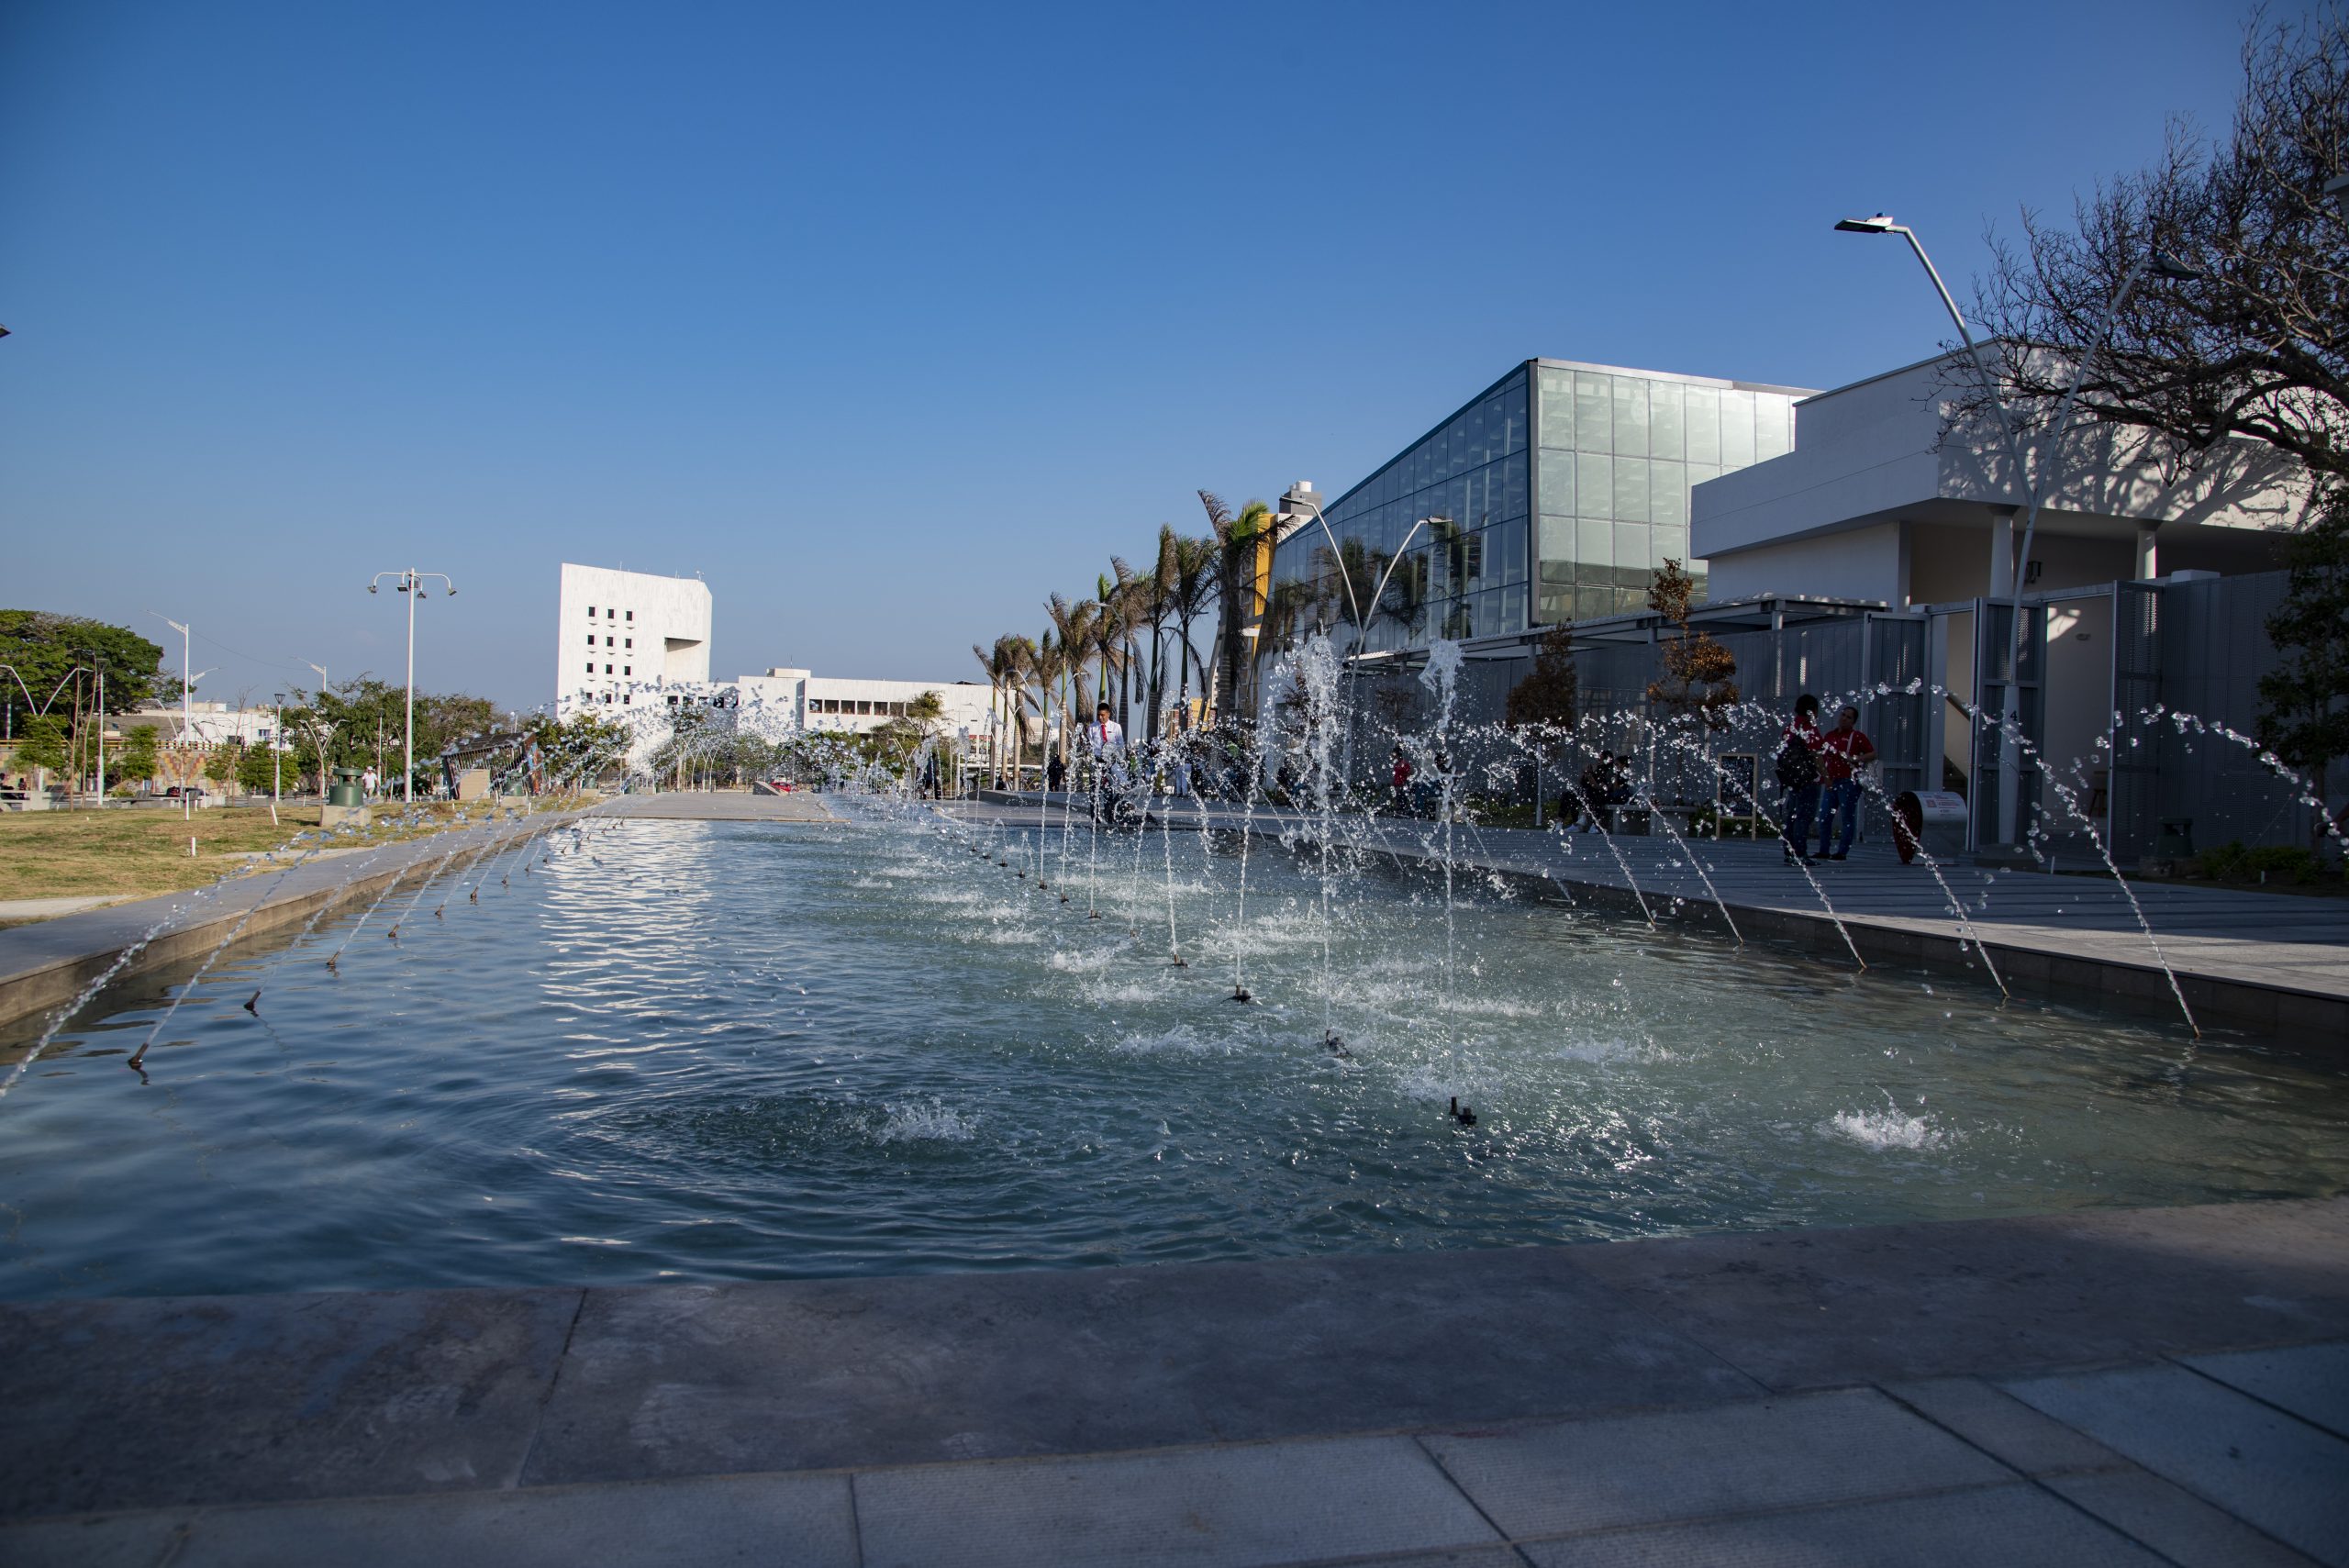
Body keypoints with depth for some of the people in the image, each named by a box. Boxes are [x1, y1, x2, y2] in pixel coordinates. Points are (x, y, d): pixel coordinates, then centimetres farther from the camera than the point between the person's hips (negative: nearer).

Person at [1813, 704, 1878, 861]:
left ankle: (1842, 852, -1)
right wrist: (1825, 777, 8)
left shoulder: (1857, 736, 0)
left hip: (1849, 782, -6)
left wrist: (1855, 759, -14)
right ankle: (1823, 851, 13)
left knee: (1848, 818, -3)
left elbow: (1873, 754, -2)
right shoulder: (1829, 735, 15)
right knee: (1824, 817, 6)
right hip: (1831, 782, 6)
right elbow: (1821, 757, 18)